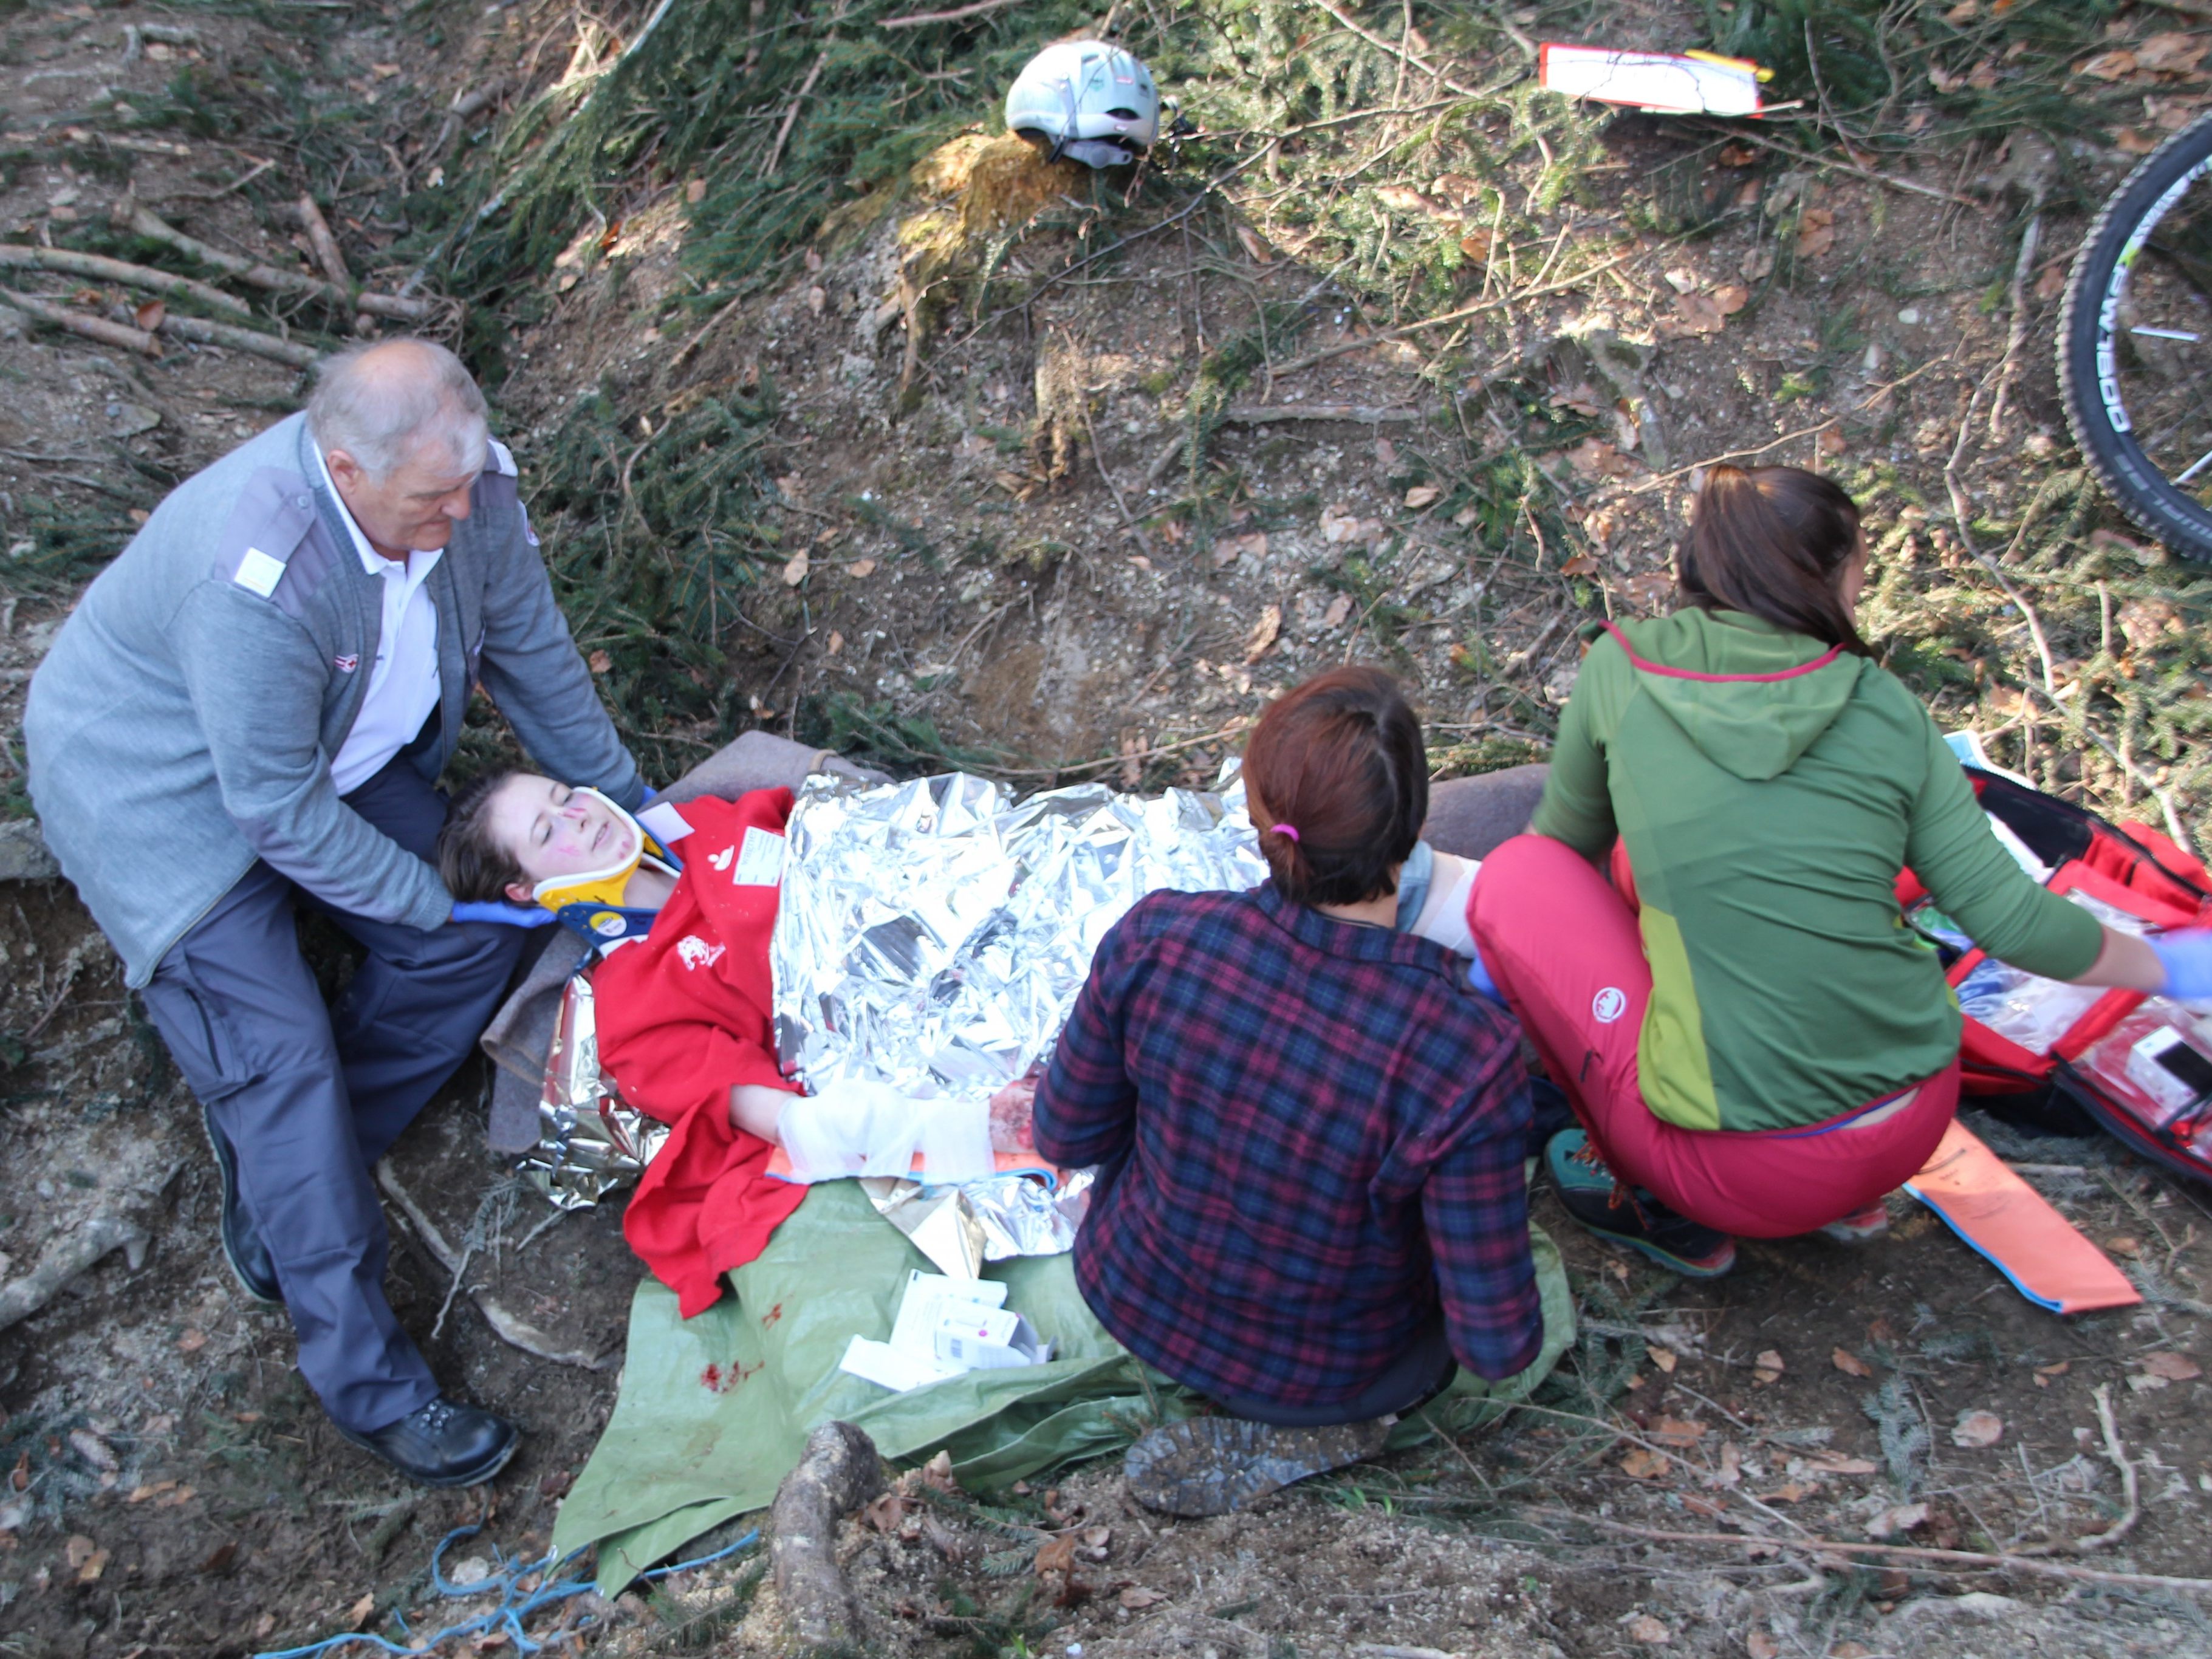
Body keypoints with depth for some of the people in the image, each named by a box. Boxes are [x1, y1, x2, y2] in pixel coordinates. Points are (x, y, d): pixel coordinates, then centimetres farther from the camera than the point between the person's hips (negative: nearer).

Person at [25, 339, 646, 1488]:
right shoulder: (253, 580, -40)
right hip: (166, 787, -7)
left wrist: (623, 794, 5)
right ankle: (367, 1383, -7)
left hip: (341, 751, 7)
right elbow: (277, 809, -30)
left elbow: (528, 648, -3)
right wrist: (422, 898, -18)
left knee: (471, 945, -4)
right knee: (277, 1048, -15)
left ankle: (287, 1173, 14)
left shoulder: (467, 484, -20)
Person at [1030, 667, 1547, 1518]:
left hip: (1133, 1302, 3)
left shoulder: (1157, 939, -28)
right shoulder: (1467, 1057, -35)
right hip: (1330, 1374, -3)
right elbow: (1498, 1348, -24)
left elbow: (1065, 1137, -9)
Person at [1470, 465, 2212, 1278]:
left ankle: (1655, 1203, 13)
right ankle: (1845, 1199, 22)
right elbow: (2012, 919, 2)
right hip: (1915, 1129, 4)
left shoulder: (1620, 666, -2)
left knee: (1515, 877, 9)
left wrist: (1504, 954, 33)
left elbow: (1568, 844, 12)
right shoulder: (1885, 708, 1)